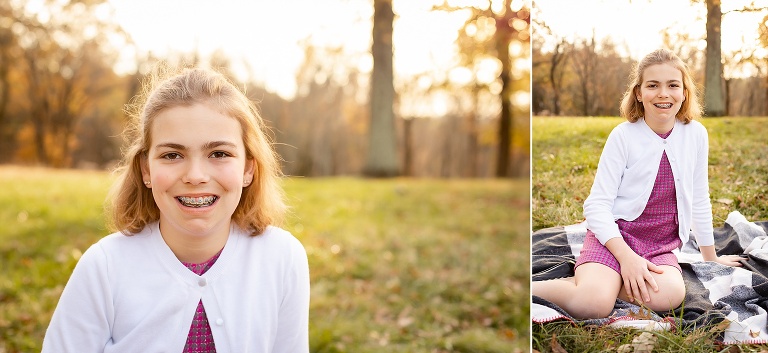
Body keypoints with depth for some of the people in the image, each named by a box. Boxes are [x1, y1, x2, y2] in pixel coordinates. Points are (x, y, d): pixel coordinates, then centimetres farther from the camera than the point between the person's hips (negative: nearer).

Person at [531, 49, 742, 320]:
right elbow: (597, 204, -11)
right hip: (614, 235, -4)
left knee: (670, 295, -31)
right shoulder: (624, 136, -7)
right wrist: (626, 256, -22)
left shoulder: (695, 134, 3)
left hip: (660, 246, 4)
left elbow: (699, 200, 15)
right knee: (593, 304, -33)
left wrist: (711, 258, 22)